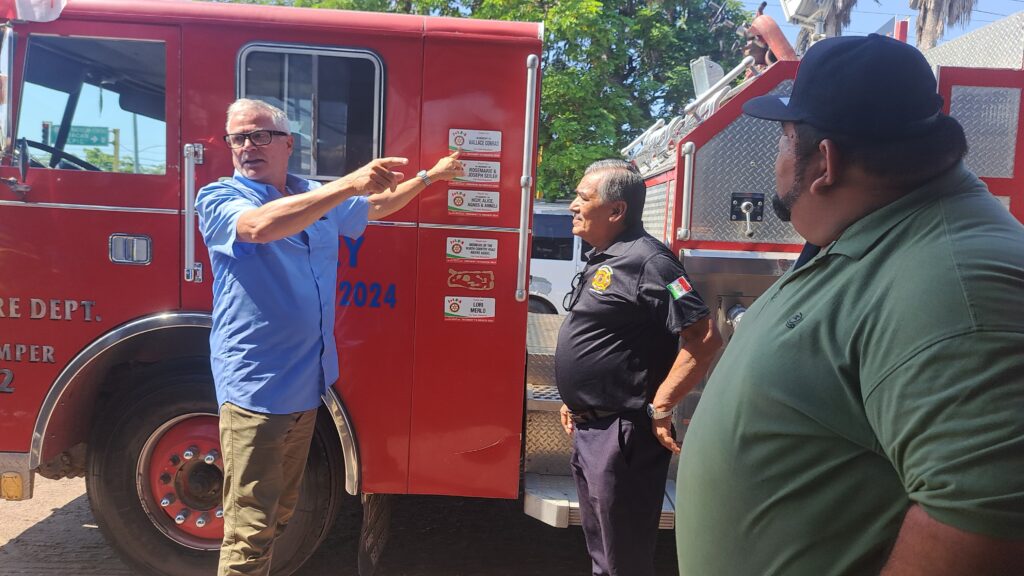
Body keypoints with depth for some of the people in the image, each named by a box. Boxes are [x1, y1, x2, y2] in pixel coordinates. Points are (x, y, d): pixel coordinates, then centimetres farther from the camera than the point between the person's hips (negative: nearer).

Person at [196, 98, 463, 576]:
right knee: (250, 527, -4)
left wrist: (430, 175, 32)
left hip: (306, 380, 6)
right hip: (255, 386, -6)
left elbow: (379, 204, 28)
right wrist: (349, 183, -34)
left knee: (281, 511, 18)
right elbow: (260, 226, -30)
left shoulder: (320, 198, 11)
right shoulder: (219, 198, -7)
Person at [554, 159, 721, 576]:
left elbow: (704, 338, -25)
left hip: (622, 434, -10)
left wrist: (660, 408, -23)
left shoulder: (646, 260, -19)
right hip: (587, 430, 10)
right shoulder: (600, 259, 11)